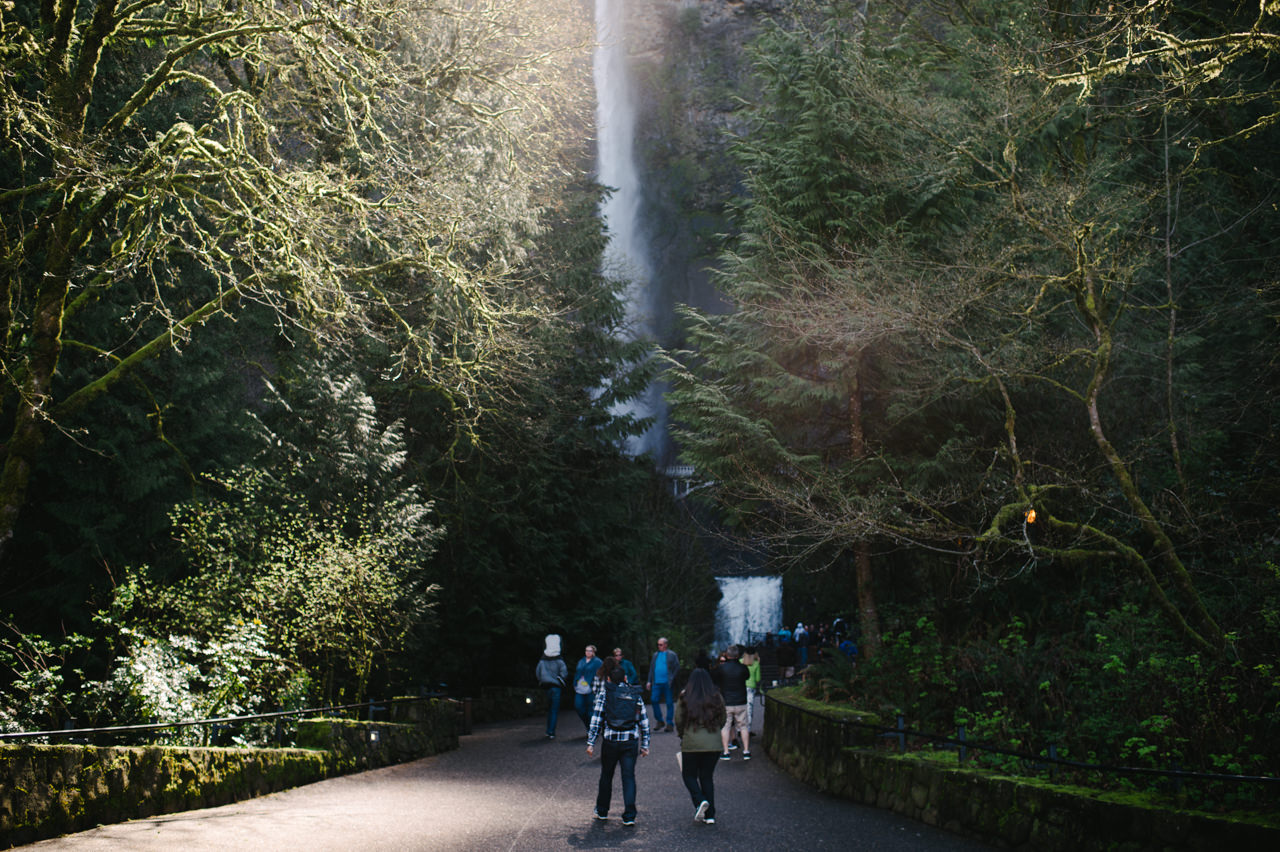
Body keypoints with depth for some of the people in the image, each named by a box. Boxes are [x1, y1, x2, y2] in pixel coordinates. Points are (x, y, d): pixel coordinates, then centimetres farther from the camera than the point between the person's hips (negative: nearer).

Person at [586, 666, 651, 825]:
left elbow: (596, 718, -4)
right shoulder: (636, 694, 9)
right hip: (631, 741, 1)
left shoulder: (604, 693, 2)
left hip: (610, 741, -1)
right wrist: (645, 745, 15)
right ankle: (629, 816, -4)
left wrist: (590, 742, -1)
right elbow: (644, 721, 10)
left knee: (606, 776, 16)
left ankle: (602, 811, 29)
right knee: (629, 776, 4)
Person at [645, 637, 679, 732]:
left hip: (667, 683, -4)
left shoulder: (672, 655, 2)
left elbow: (677, 667, -2)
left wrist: (672, 680, -10)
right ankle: (659, 721, 9)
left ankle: (669, 723, 7)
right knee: (654, 700, -5)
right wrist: (649, 681, 11)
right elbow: (651, 668, 19)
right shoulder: (656, 655, 17)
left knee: (669, 703, 0)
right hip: (656, 683, 4)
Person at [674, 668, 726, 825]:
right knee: (707, 777, 12)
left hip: (691, 744, -3)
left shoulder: (685, 698, -5)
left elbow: (678, 721, -1)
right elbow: (722, 721, 9)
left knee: (689, 776, 12)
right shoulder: (717, 698, 3)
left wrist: (682, 735, 16)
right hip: (713, 745, 3)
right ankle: (710, 815, 10)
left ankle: (700, 801, -12)